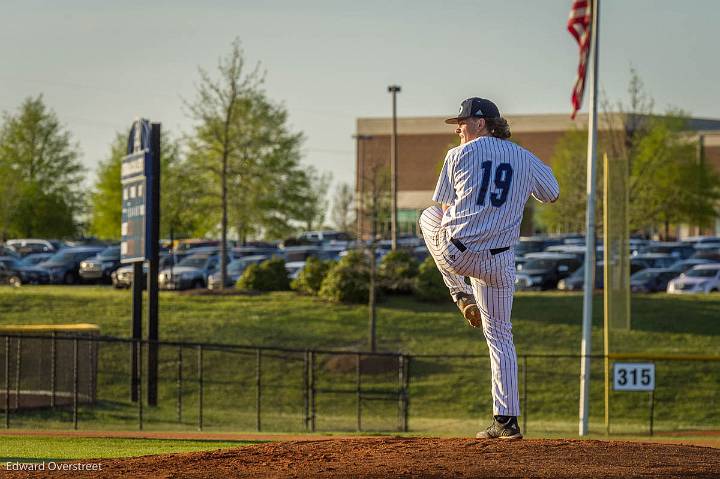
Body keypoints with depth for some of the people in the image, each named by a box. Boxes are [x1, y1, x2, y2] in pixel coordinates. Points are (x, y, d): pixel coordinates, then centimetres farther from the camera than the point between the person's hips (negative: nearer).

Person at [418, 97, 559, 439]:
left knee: (428, 217, 31)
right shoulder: (524, 158, 7)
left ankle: (461, 295, 23)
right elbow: (552, 195, 23)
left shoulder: (459, 155, -2)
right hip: (497, 261, 3)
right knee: (499, 334, 13)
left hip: (454, 252, -3)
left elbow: (447, 209, 4)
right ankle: (507, 421, 4)